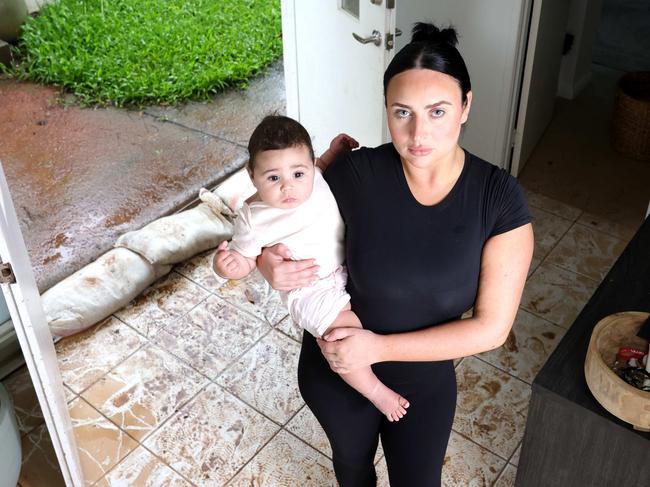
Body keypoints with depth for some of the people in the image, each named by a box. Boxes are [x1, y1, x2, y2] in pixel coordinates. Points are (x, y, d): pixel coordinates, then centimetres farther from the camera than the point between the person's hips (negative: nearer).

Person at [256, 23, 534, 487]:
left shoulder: (500, 197, -23)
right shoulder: (356, 173, -23)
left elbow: (491, 327, -21)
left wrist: (379, 347, -26)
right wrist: (269, 263, -28)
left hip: (425, 378, 0)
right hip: (334, 369, 1)